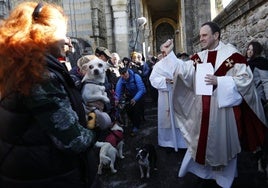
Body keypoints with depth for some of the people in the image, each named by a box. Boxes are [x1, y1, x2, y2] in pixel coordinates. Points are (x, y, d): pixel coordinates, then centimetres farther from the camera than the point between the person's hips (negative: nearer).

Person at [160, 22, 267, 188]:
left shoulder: (231, 53, -9)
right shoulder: (199, 57, 6)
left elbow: (245, 78, -11)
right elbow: (184, 70, -7)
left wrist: (219, 81, -21)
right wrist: (169, 54, -17)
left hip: (224, 107, -4)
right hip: (203, 108, 5)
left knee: (222, 142, 12)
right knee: (202, 139, 15)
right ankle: (204, 171, 38)